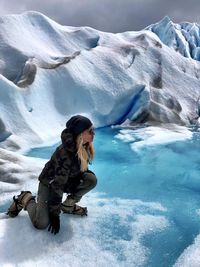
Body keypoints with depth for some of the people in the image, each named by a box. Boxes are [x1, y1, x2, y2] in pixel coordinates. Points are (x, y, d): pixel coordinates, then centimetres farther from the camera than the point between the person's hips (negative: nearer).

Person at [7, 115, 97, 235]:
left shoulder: (84, 148, -13)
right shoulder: (65, 154, -35)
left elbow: (81, 170, 5)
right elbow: (57, 185, -31)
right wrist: (55, 214, -27)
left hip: (68, 181, 7)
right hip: (49, 183, -6)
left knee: (92, 179, -19)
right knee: (41, 223, -20)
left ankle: (68, 204, 4)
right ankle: (25, 199, 11)